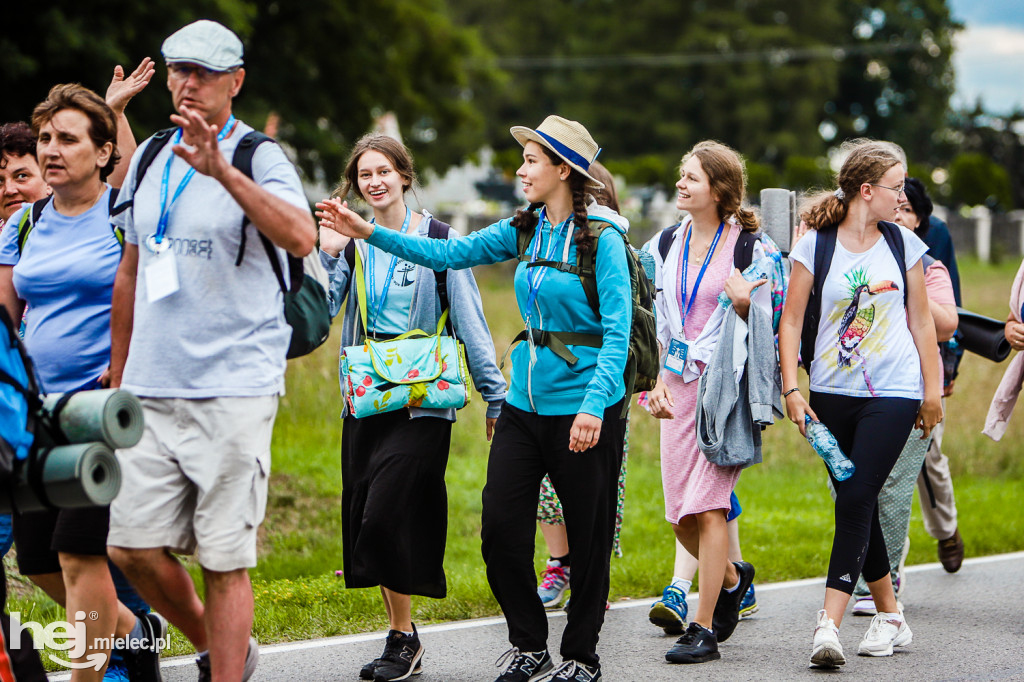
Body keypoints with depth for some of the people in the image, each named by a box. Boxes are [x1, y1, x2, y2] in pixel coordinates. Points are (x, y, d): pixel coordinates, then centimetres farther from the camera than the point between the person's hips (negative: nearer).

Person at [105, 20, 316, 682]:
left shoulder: (261, 159, -4)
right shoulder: (150, 160, 14)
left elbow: (301, 238, -25)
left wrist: (221, 169, -33)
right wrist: (117, 376, 22)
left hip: (234, 390, -5)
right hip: (150, 390, 5)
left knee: (225, 559, -4)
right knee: (134, 546, 2)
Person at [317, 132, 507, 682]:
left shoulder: (438, 239, -1)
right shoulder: (351, 245, 11)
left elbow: (470, 322, 0)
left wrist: (495, 396, 0)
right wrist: (327, 256, -9)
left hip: (422, 403, -5)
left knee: (385, 516, -15)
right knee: (364, 519, 5)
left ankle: (404, 637, -1)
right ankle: (399, 637, 16)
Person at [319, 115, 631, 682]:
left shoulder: (601, 238, -11)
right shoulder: (525, 230, 9)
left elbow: (618, 331, -16)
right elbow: (451, 254, 8)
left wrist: (594, 406, -25)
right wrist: (369, 232, 1)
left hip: (583, 406, -6)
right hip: (526, 401, 6)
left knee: (588, 536, 4)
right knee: (501, 528, 2)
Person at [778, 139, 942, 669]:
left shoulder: (903, 244, 5)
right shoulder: (816, 245, -2)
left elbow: (921, 321, 12)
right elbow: (791, 321, 0)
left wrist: (932, 391, 11)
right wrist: (790, 389, -7)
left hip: (893, 393, -1)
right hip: (833, 393, 1)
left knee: (856, 502, -12)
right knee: (856, 505, 8)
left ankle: (829, 625, -17)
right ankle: (890, 617, 24)